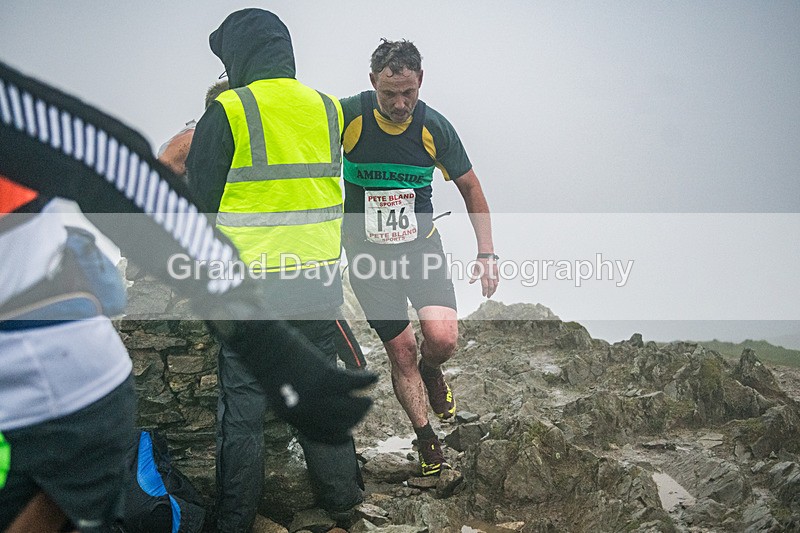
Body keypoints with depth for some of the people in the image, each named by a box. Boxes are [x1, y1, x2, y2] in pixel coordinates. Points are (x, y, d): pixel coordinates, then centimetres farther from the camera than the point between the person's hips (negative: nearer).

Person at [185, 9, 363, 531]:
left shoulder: (226, 114, -10)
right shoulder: (328, 110, 4)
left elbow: (200, 202, -4)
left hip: (249, 286, -4)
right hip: (319, 284, 4)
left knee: (242, 400, 9)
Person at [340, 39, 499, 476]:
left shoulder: (434, 128, -10)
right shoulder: (347, 116, -16)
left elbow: (469, 187, 3)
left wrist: (487, 253, 0)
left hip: (421, 245, 1)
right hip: (368, 253, -1)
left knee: (442, 339, -18)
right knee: (400, 351, 1)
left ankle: (431, 372, 20)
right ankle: (427, 441, 23)